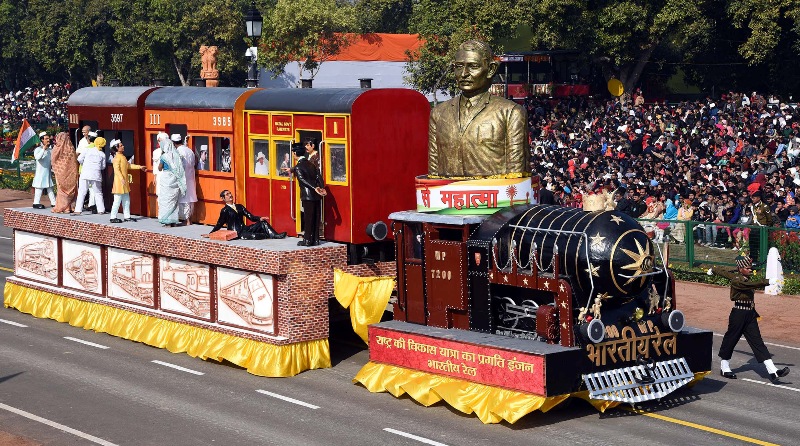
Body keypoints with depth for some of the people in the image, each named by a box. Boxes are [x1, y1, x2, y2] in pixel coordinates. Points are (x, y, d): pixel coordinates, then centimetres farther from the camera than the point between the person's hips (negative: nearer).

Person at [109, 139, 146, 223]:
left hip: (124, 182, 10)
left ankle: (127, 216, 18)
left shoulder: (123, 156, 15)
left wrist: (139, 167, 24)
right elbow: (116, 169, -22)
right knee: (117, 200, -6)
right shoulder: (117, 157, -14)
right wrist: (121, 179, -29)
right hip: (119, 182, -10)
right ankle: (113, 217, -2)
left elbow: (129, 165, 25)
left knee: (126, 200, 13)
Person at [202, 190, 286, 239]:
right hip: (236, 233, -7)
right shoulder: (224, 210, 2)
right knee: (253, 236, -35)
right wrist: (210, 234, -2)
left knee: (262, 222, -11)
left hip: (244, 229, 7)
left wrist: (260, 218, -8)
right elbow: (219, 224, 4)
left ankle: (276, 235, -25)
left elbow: (250, 216, 10)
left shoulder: (239, 207, 19)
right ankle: (269, 235, -22)